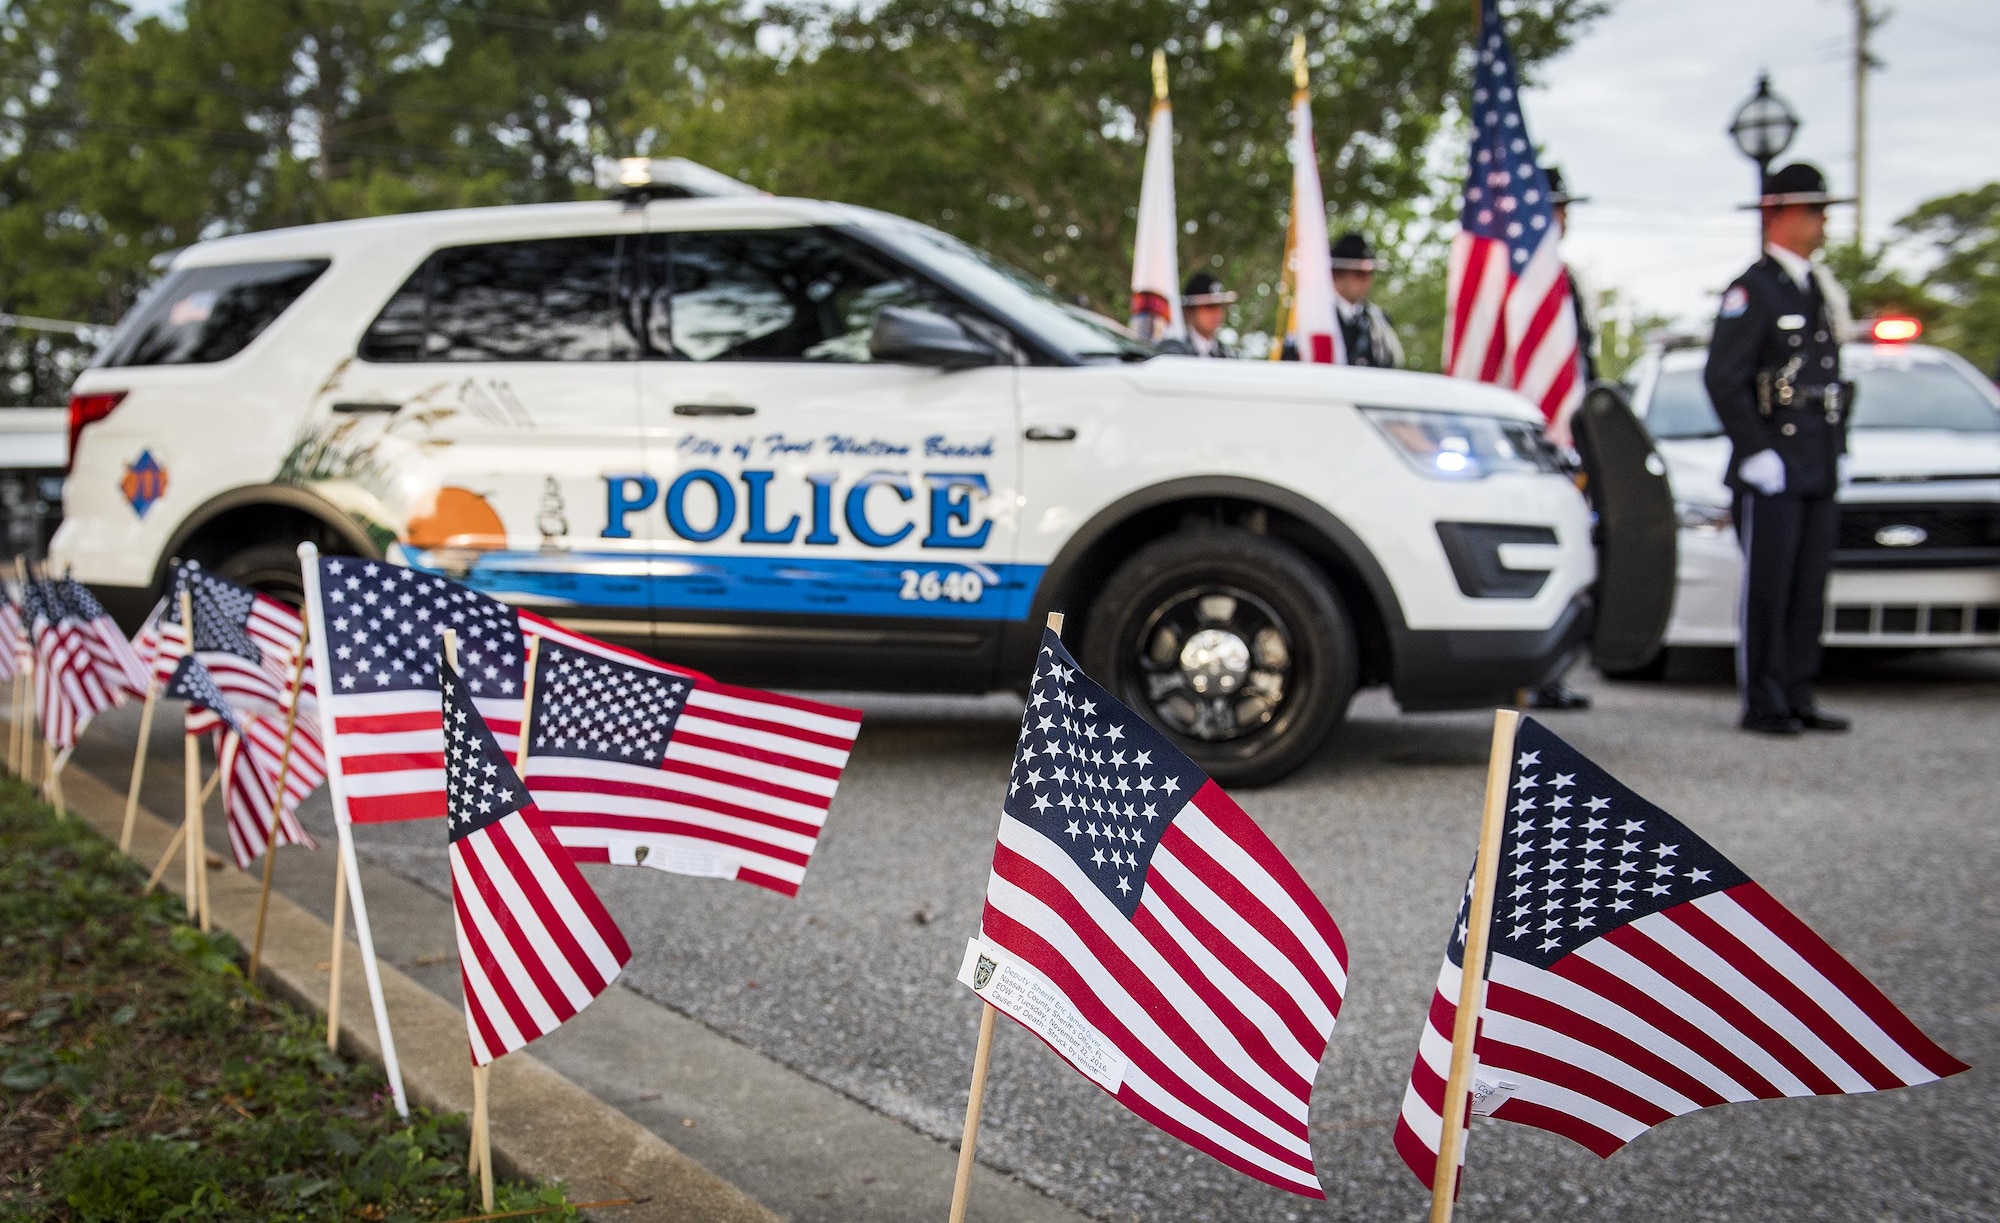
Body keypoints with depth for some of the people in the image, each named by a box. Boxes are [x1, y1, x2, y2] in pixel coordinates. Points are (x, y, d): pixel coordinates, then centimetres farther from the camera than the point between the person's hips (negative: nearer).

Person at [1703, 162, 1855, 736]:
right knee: (1767, 590, -4)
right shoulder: (1751, 291, -8)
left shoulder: (1822, 291, 18)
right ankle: (1763, 704, 2)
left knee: (1809, 589, 9)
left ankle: (1798, 699, 15)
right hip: (1771, 472, -8)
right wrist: (1756, 454, -17)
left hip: (1820, 472, 8)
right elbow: (1723, 380, -14)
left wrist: (1838, 448, 16)